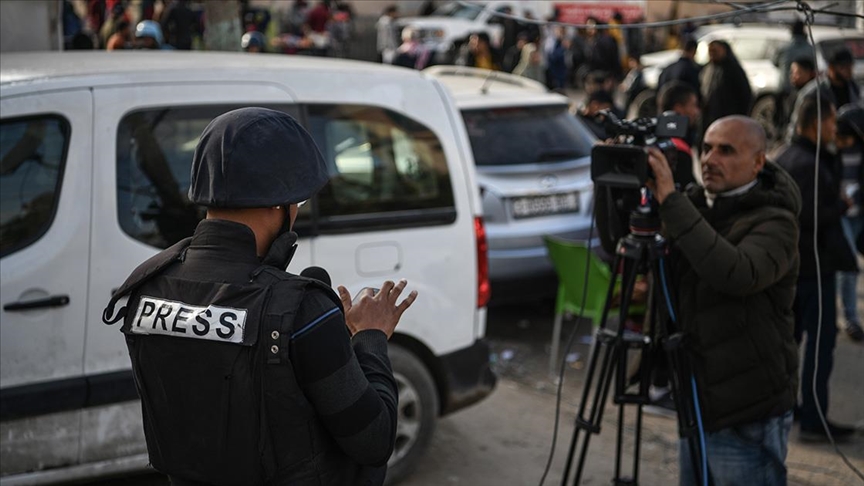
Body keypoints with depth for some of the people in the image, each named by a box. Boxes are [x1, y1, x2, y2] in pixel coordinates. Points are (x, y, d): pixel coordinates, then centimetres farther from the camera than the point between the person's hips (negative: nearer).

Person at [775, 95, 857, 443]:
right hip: (814, 262, -10)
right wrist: (842, 205, -11)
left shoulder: (783, 158, 11)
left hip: (786, 261, 10)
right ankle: (813, 420, -1)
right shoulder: (811, 164, -20)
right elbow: (812, 215, -25)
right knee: (821, 339, -4)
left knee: (788, 335, 18)